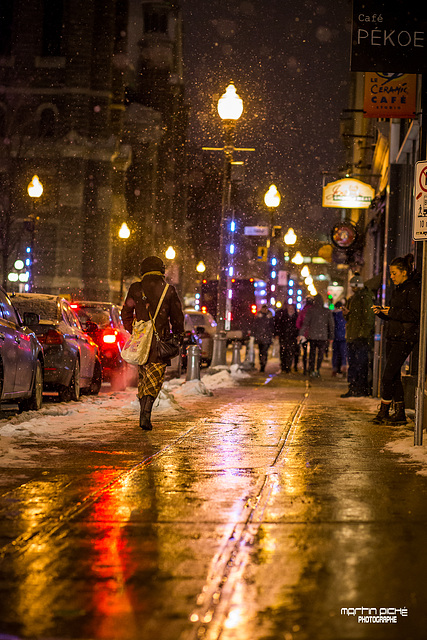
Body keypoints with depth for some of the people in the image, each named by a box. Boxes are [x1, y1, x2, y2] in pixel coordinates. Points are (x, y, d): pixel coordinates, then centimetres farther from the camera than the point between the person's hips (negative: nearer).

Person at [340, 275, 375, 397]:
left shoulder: (366, 298, -8)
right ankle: (353, 388, 14)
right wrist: (346, 313, 3)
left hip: (362, 337, -9)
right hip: (351, 337, 9)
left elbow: (368, 318, -14)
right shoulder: (352, 299, 20)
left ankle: (362, 389, -5)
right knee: (352, 363, 10)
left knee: (360, 363, -8)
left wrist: (364, 334, -20)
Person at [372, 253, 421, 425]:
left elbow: (416, 314, -19)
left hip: (404, 338, -9)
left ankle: (383, 412, 0)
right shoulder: (398, 290, 18)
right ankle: (400, 413, 15)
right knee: (394, 376, 9)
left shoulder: (414, 289, -10)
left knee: (387, 376, -10)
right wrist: (381, 312, 5)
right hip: (393, 337, 9)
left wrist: (393, 312, -19)